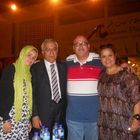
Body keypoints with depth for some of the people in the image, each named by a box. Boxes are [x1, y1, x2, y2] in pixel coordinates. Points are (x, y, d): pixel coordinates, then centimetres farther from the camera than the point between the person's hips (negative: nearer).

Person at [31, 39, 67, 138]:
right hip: (43, 114, -3)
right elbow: (32, 93, -5)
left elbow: (66, 88, 9)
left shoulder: (63, 66, 8)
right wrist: (34, 115, -9)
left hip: (62, 113, 3)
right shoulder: (35, 68, -3)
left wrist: (66, 110, 1)